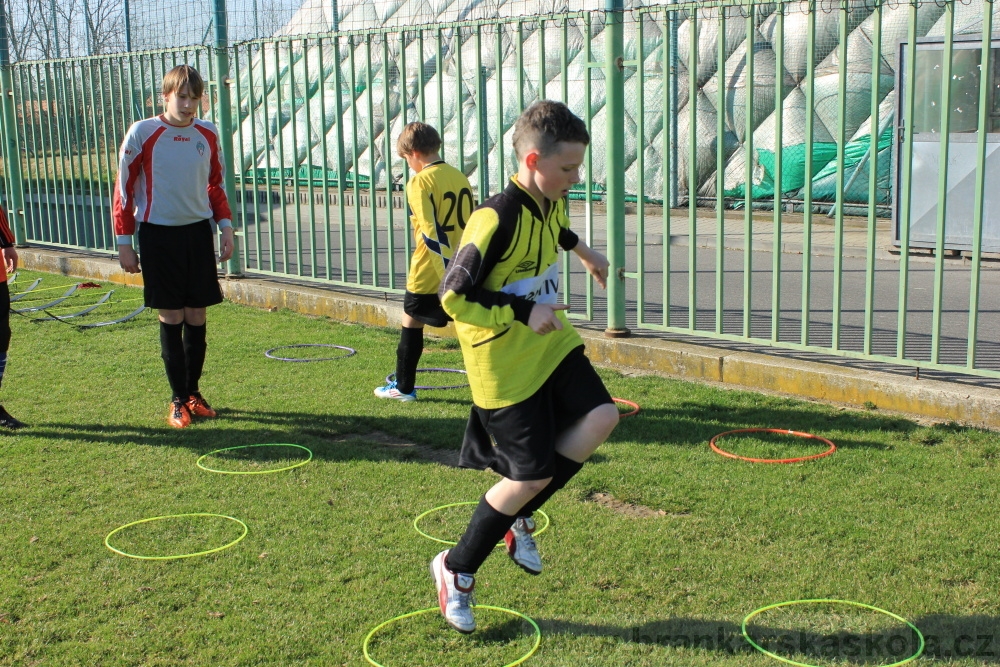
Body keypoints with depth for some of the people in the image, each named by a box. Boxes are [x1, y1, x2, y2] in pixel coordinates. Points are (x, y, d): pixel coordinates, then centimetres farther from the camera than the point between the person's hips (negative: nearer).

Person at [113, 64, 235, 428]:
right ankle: (179, 399, 9)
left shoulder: (208, 134, 5)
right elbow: (124, 189, -4)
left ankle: (194, 391, 21)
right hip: (159, 234, -4)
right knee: (171, 316, 0)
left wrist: (226, 226, 8)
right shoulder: (142, 134, -8)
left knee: (197, 315, 7)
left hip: (198, 232, 4)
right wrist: (124, 242, -5)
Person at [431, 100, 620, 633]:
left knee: (601, 418, -10)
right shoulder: (496, 219, -25)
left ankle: (518, 518, 11)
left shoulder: (550, 205, 3)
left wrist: (586, 253, 36)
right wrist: (523, 313, -23)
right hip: (505, 363, -8)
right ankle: (456, 570, 19)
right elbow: (453, 296, -24)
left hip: (552, 344, 8)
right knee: (533, 475, -3)